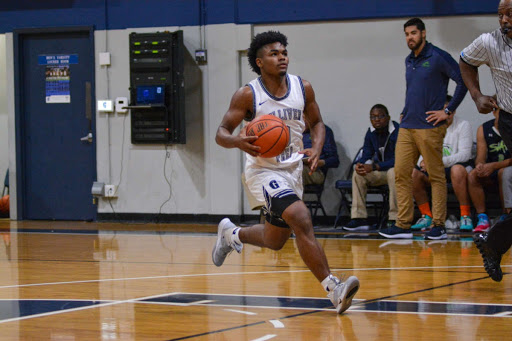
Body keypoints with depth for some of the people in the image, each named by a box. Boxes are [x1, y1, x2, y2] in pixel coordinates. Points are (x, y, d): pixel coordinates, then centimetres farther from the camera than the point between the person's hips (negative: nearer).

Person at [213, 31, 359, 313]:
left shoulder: (303, 88, -2)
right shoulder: (248, 95, -14)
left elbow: (316, 123, 11)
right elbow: (221, 133, -10)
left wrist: (316, 148, -11)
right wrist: (238, 141, -34)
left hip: (293, 170, 6)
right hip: (263, 171, -6)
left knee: (275, 241, 19)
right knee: (301, 220, -28)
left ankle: (231, 234, 49)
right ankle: (333, 289, -29)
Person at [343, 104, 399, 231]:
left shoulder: (397, 131, -19)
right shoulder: (371, 133, 4)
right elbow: (367, 155, 7)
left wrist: (374, 167, -32)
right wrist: (360, 164, -19)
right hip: (381, 172, 7)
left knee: (393, 172, -38)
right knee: (358, 174, -12)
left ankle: (395, 219, -35)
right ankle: (359, 218, -15)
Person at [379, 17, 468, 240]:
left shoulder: (438, 57, -7)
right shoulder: (409, 61, 16)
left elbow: (464, 81, -10)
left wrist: (448, 111, -11)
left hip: (429, 127, -7)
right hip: (407, 127, 7)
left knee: (436, 176, -1)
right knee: (401, 174, 2)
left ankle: (438, 224, 3)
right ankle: (403, 224, 4)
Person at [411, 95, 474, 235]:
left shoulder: (463, 125, -6)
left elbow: (464, 154, -16)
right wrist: (423, 162, -17)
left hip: (459, 165, -5)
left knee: (457, 170, -41)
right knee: (413, 173, -22)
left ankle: (465, 216, -32)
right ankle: (427, 216, -9)